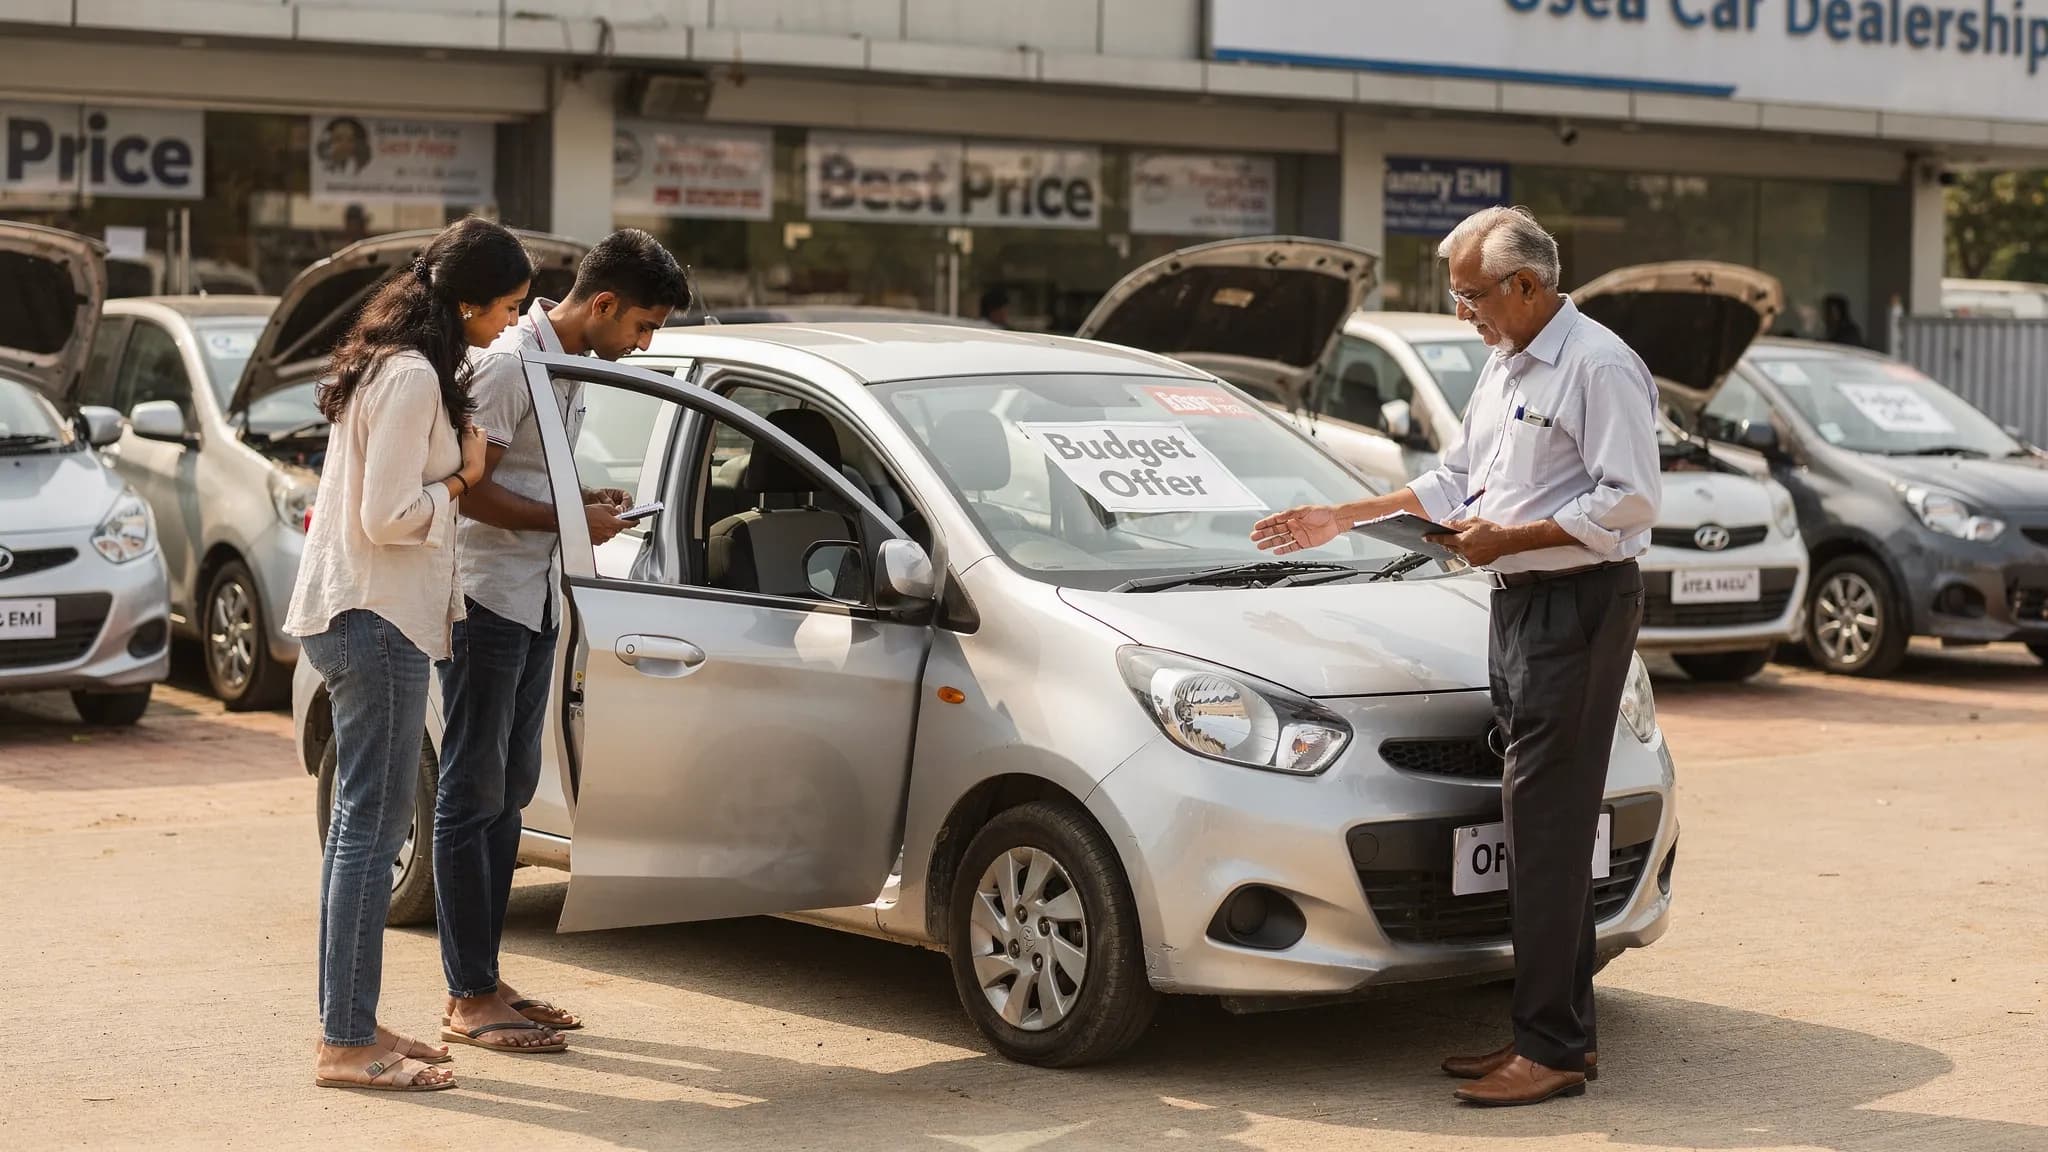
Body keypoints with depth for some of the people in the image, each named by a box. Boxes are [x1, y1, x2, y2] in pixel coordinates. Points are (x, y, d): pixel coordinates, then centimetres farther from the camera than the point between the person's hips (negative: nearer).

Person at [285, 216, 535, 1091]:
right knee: (372, 822, -7)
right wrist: (462, 477, -7)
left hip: (360, 613, 11)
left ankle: (349, 1027, 20)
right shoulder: (413, 377, -17)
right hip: (375, 619, -11)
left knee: (365, 821, 13)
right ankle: (347, 1044, -4)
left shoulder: (394, 363, 15)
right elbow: (388, 518, -21)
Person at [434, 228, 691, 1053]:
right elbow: (468, 488, -21)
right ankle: (469, 999, -1)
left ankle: (485, 979, 20)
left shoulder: (572, 368, 13)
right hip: (486, 597, -10)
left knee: (509, 789, 13)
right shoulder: (511, 362, -18)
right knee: (472, 793, -5)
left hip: (533, 601, 10)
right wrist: (568, 519, -16)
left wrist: (589, 501, 6)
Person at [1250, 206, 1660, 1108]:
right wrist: (1337, 521, 25)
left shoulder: (1599, 367, -12)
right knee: (1540, 824, 9)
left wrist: (1508, 537, -17)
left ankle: (1551, 1048, -8)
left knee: (1547, 826, -11)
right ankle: (1560, 1029, 15)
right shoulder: (1504, 367, 19)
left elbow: (1629, 500, -19)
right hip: (1518, 604, 9)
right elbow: (1452, 483, 28)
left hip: (1578, 606, -9)